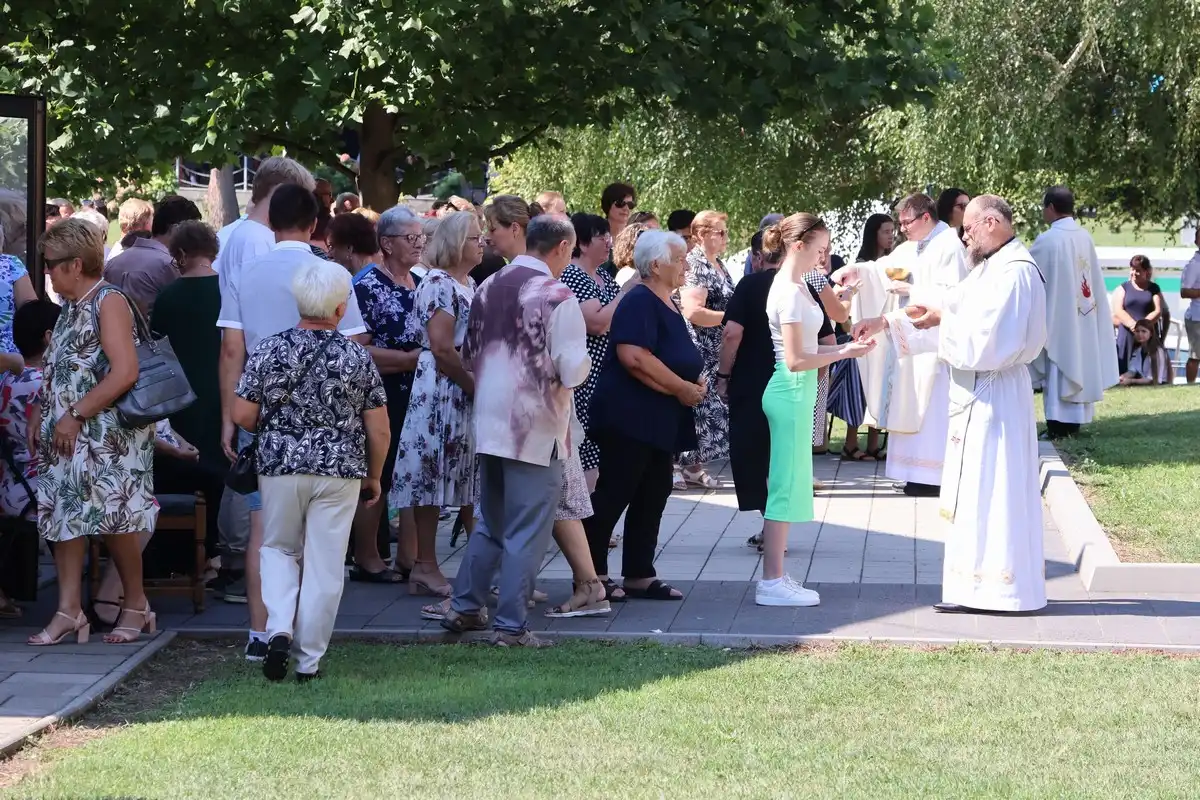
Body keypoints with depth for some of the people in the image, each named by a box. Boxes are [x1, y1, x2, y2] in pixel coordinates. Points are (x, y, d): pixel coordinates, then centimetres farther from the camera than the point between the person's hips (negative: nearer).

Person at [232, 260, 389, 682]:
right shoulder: (357, 357, -4)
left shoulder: (271, 350, -5)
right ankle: (308, 660, 9)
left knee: (278, 548, 19)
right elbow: (379, 431, -2)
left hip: (280, 466, 1)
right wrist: (373, 476, 13)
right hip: (340, 472, -1)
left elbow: (242, 416, -3)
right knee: (325, 565, 6)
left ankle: (279, 629, -2)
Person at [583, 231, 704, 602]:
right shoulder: (639, 303, -15)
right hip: (630, 417, -10)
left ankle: (640, 575, 17)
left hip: (660, 421, 10)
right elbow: (635, 358, -27)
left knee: (653, 495, 11)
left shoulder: (669, 305, 16)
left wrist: (696, 380, 8)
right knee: (613, 494, -4)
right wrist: (682, 388, -19)